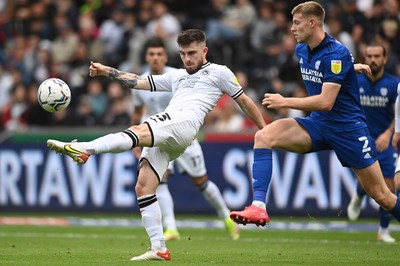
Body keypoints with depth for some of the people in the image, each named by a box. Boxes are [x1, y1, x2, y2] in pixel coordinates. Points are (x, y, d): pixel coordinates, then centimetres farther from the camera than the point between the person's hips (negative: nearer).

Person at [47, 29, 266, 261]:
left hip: (185, 122, -7)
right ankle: (159, 249, -7)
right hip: (160, 137, 8)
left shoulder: (219, 72, 20)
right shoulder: (177, 76, 36)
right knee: (143, 187, -7)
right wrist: (107, 71, 21)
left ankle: (84, 150, -55)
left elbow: (244, 101, 21)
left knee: (138, 132, -33)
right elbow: (139, 82, 31)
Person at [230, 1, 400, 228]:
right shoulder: (301, 50, 5)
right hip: (317, 124, 6)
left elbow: (326, 102, -25)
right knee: (264, 136, -18)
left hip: (348, 129, -6)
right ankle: (258, 207, -26)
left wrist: (284, 102, -20)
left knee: (382, 196, -2)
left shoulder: (336, 54, -19)